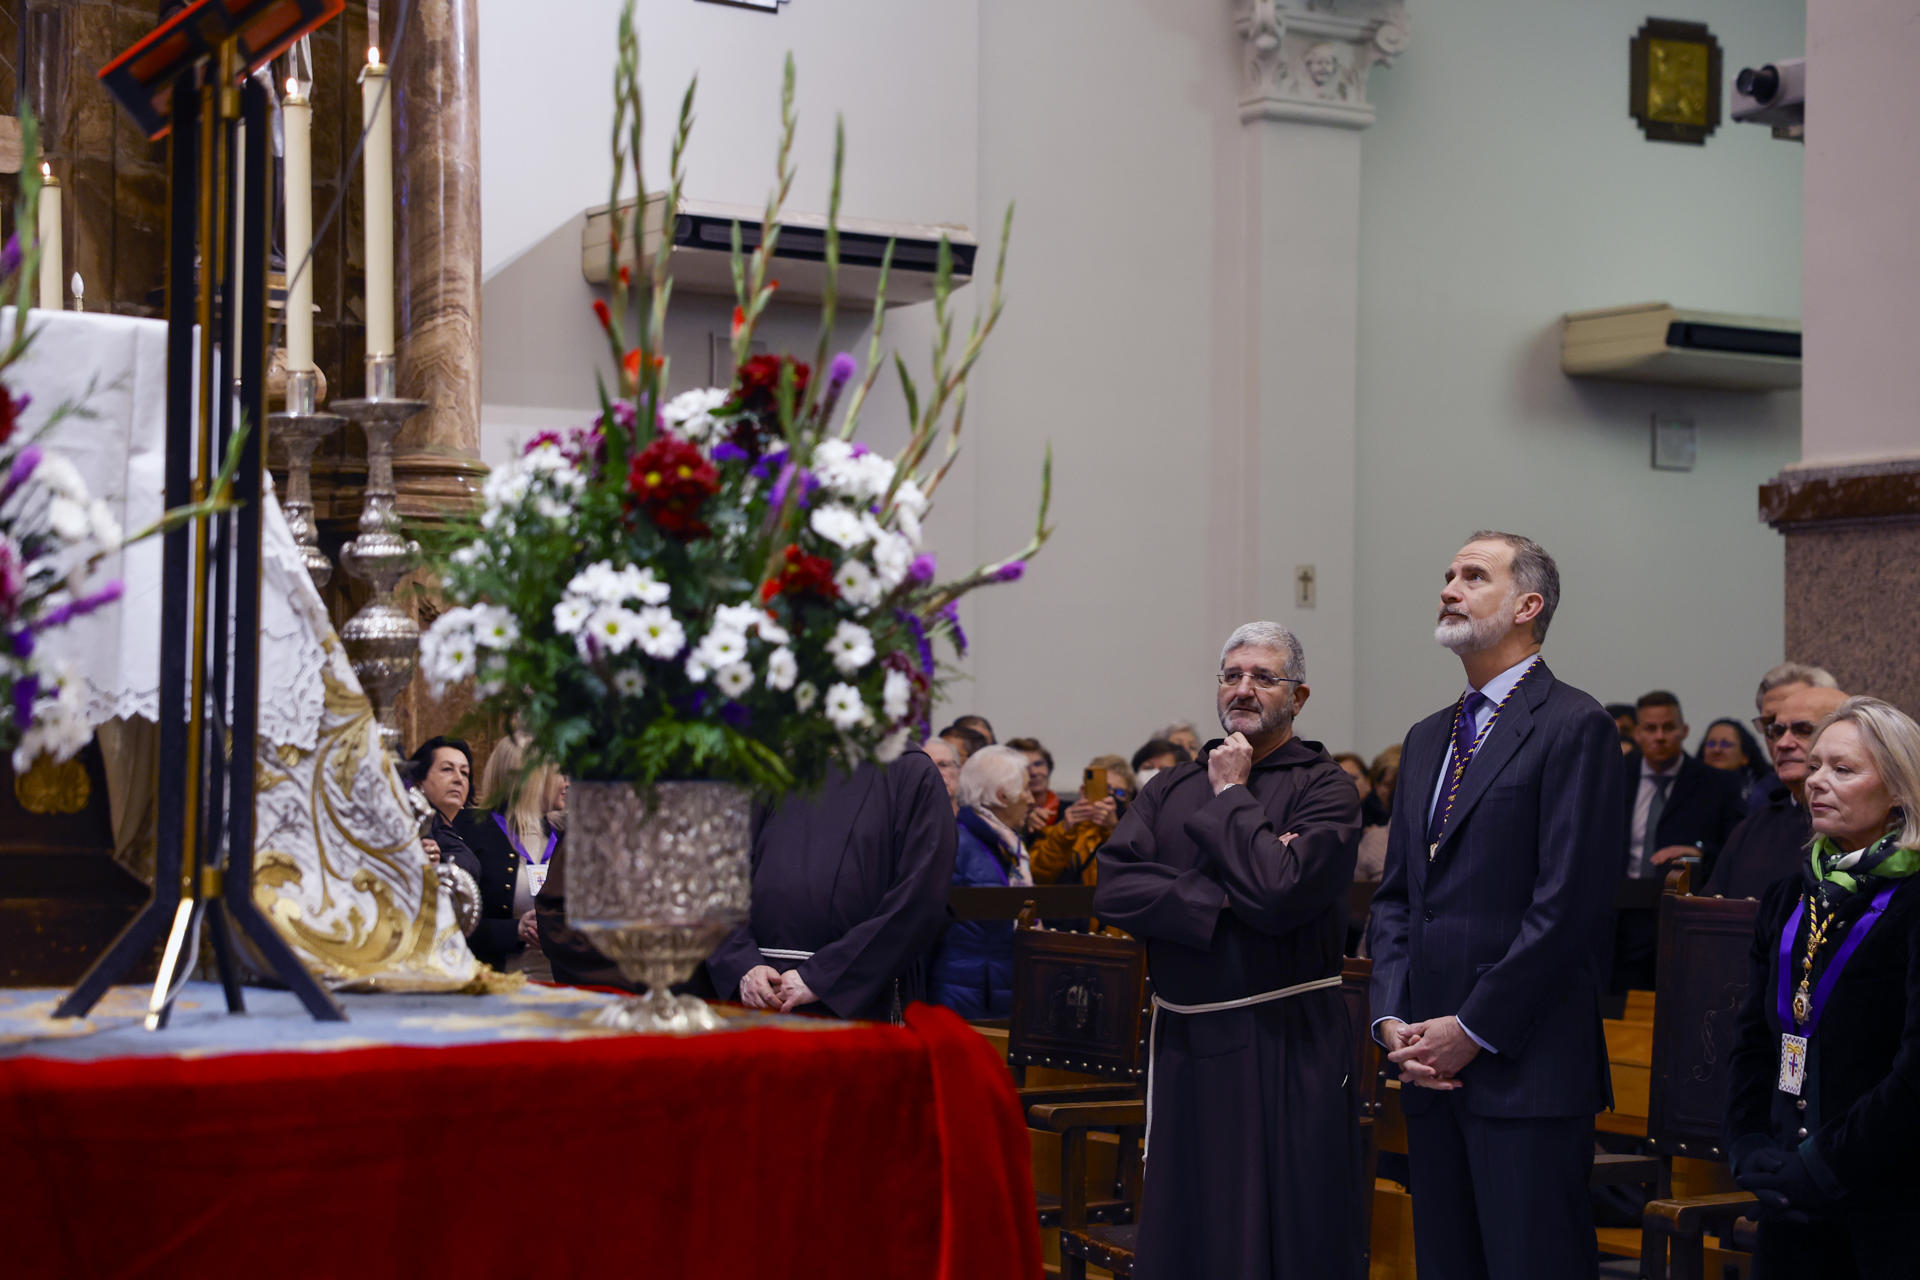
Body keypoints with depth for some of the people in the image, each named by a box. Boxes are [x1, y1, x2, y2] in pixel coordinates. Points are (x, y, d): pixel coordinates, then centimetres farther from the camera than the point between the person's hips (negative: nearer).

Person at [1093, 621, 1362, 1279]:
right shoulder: (1170, 790, 12)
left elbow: (1281, 891, -19)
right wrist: (1226, 900, -13)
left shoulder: (1324, 787, -2)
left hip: (1285, 1046, -4)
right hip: (1185, 1045, 4)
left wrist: (1230, 797, -7)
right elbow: (1113, 889, -3)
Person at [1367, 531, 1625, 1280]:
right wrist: (1392, 1019, 3)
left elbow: (1570, 903, -14)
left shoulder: (1574, 727, -7)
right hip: (1432, 1068, 8)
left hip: (1527, 1069, -7)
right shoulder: (1427, 738, 19)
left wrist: (1473, 1030, -13)